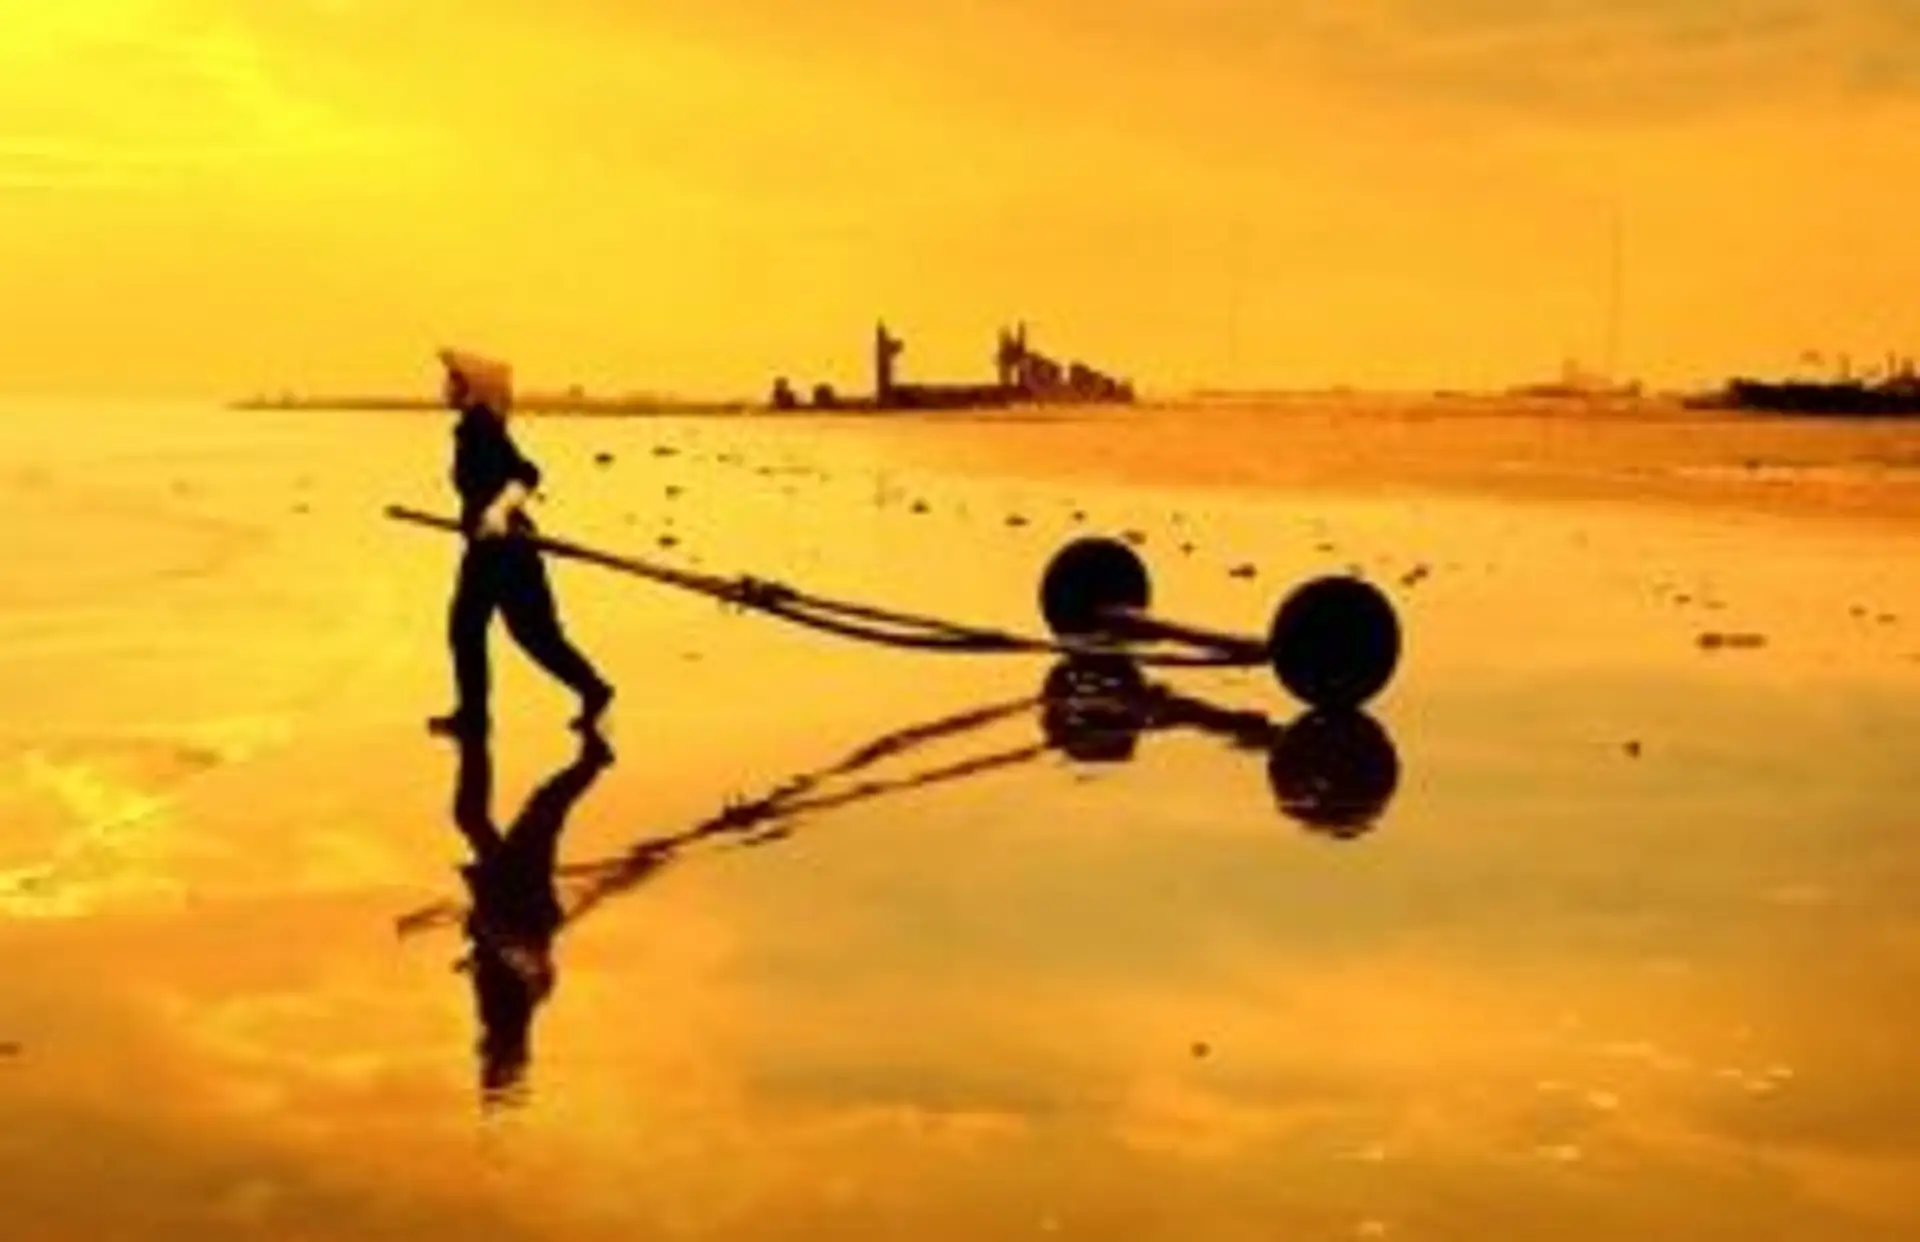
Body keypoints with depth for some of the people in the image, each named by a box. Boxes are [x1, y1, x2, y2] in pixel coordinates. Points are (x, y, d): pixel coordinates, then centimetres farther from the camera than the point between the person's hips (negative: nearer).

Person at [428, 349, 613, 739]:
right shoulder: (472, 428, 10)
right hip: (486, 546, 10)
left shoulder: (482, 427, -18)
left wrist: (500, 508, -42)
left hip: (505, 546, -10)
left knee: (534, 631, -4)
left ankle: (593, 690, 9)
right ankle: (471, 714, 17)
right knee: (465, 627, 11)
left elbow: (525, 474, -27)